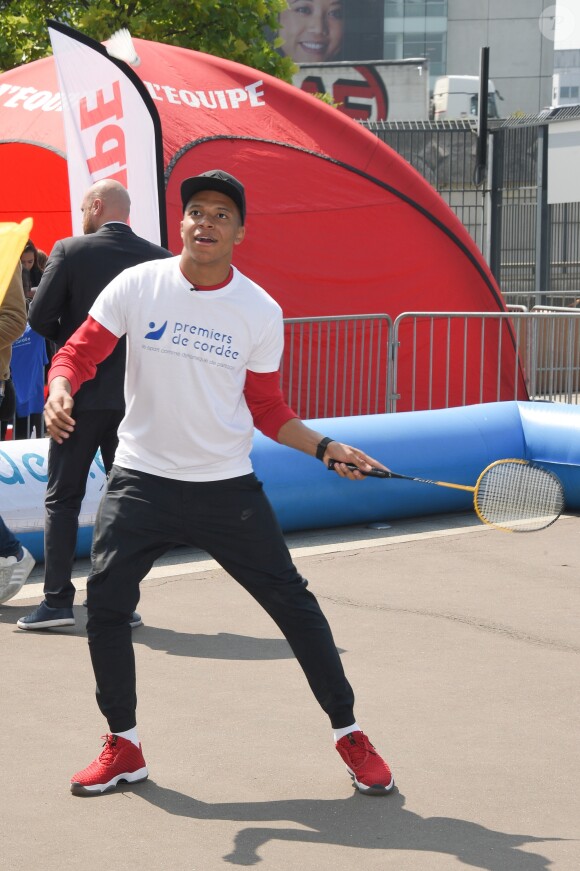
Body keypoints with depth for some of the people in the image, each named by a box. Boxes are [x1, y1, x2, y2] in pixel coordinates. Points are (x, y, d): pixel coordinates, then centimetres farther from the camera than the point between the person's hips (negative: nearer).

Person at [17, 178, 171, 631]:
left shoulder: (70, 251, -8)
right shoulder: (158, 258, 0)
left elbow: (39, 317, -9)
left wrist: (69, 337, 10)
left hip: (82, 393, -3)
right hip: (136, 397, 3)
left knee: (62, 498, 5)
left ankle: (57, 601, 2)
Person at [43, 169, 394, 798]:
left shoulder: (261, 312, -2)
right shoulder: (137, 285, -4)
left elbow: (267, 410, 7)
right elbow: (78, 352, 1)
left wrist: (326, 448, -4)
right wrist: (61, 388, -20)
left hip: (226, 486, 0)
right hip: (141, 480, 0)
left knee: (293, 603, -2)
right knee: (105, 604, -7)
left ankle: (349, 734, 14)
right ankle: (123, 747, 13)